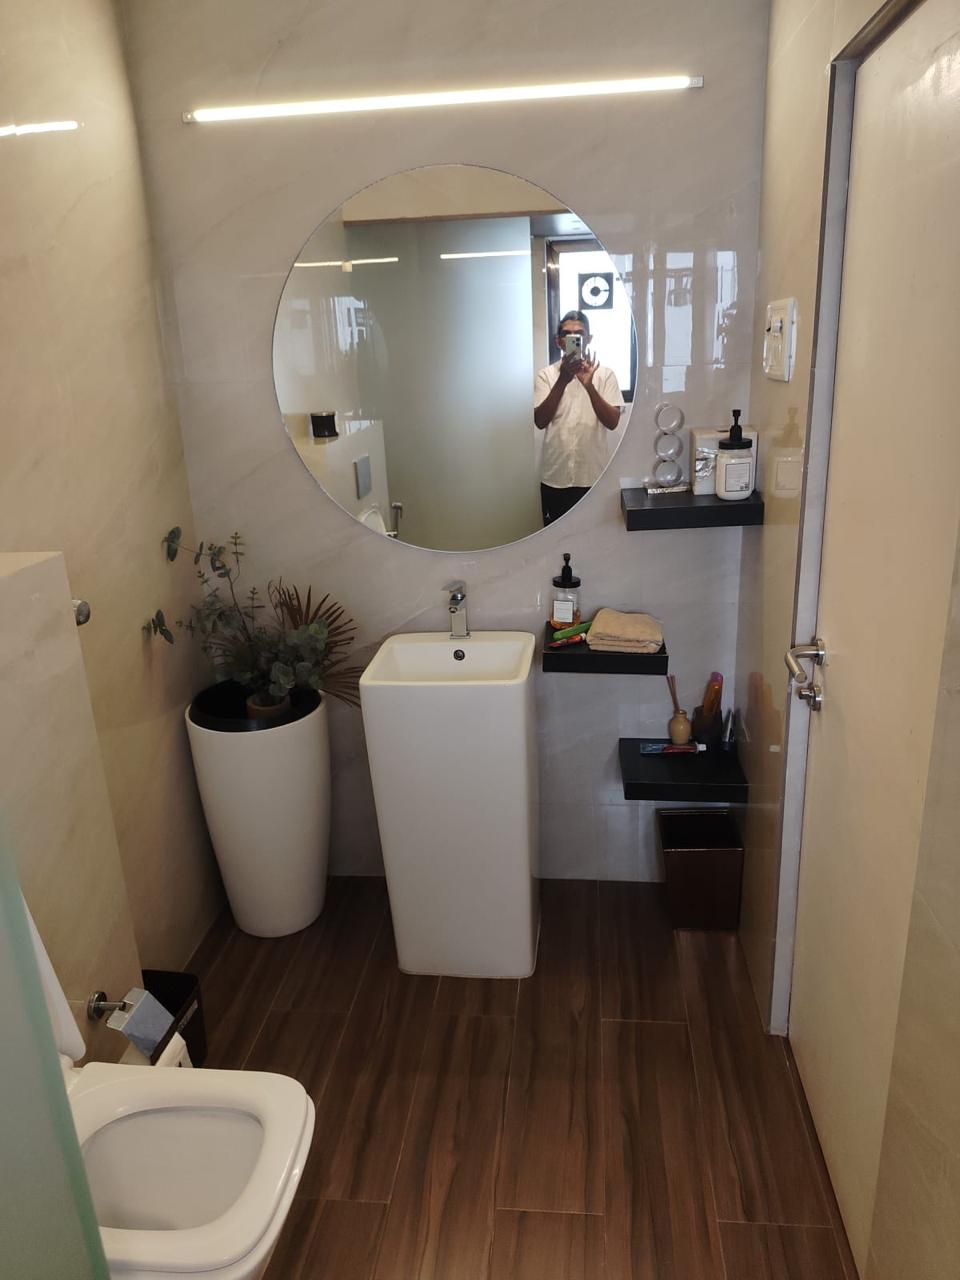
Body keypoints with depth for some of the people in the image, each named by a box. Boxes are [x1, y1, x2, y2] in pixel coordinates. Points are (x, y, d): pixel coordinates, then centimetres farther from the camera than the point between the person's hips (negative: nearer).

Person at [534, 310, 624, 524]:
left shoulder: (605, 374, 1)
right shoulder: (546, 375, 2)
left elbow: (612, 422, -9)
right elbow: (540, 421, -10)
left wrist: (589, 385, -21)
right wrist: (562, 381, -20)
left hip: (593, 477, 0)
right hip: (555, 477, 0)